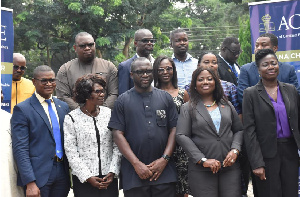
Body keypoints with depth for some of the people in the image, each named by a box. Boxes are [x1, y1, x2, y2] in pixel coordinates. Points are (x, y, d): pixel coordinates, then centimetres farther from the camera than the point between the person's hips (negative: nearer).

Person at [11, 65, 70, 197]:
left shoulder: (63, 106, 12)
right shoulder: (22, 109, -6)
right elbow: (20, 149, -11)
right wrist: (30, 183, -17)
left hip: (62, 173, 5)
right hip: (38, 176, -5)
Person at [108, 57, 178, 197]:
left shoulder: (165, 97, 9)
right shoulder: (123, 100, 4)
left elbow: (174, 129, 5)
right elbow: (118, 134, -2)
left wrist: (165, 159, -6)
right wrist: (136, 163, -10)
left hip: (164, 171, 1)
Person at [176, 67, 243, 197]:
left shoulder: (227, 106, 16)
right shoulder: (187, 108, 5)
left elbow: (239, 130, 16)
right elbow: (181, 136, -5)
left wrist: (235, 150, -4)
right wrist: (203, 160, -14)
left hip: (230, 166, 3)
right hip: (201, 170, -3)